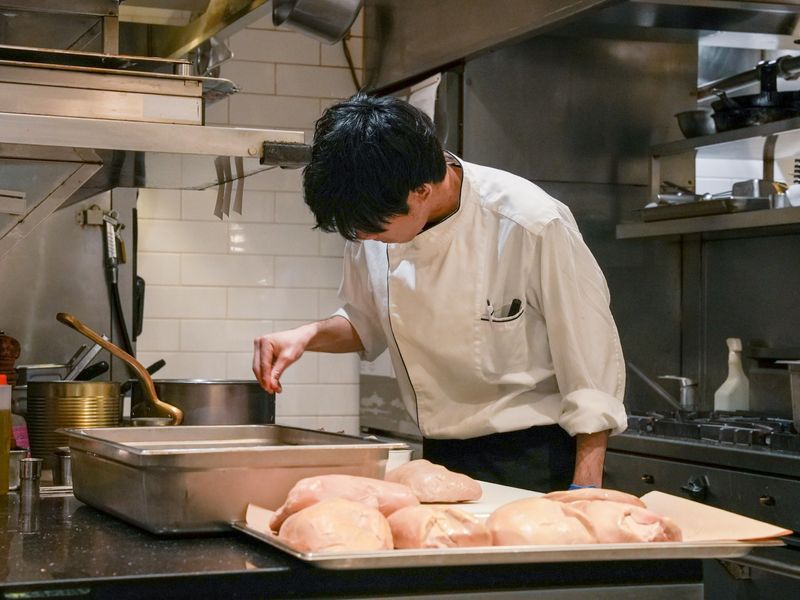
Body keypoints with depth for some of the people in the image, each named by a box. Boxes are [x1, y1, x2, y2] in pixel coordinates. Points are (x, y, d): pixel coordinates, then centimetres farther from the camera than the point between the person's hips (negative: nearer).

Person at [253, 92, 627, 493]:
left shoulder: (532, 226, -22)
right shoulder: (371, 222, -6)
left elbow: (592, 367, -14)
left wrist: (585, 491, -15)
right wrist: (310, 335, -6)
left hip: (533, 467, -5)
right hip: (440, 460, 5)